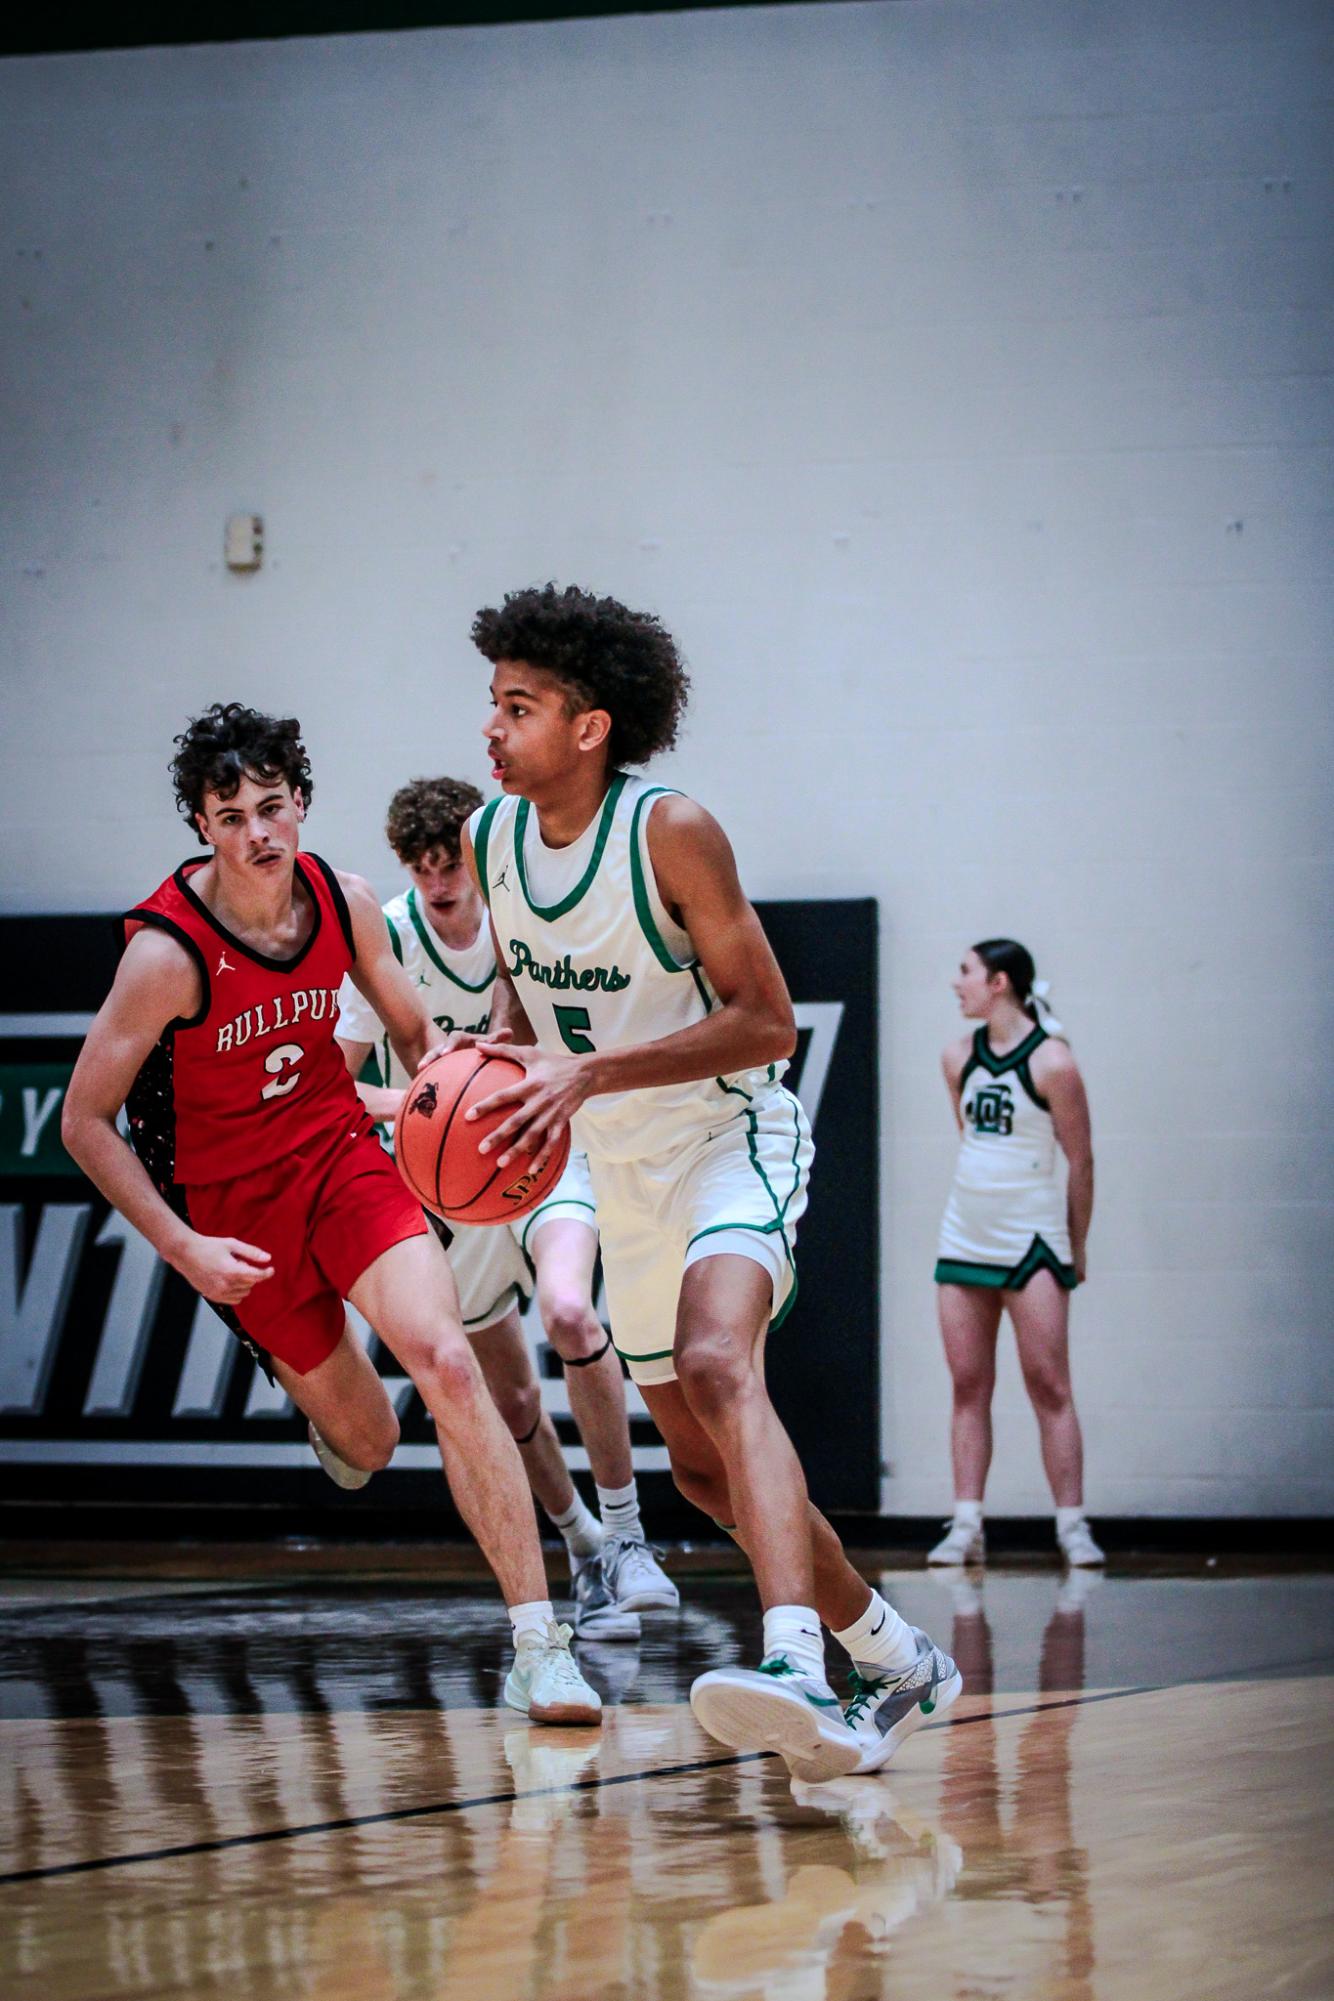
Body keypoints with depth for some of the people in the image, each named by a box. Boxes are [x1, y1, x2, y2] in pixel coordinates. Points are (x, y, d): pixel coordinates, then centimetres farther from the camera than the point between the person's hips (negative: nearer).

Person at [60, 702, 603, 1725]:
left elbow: (415, 1031, 11)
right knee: (367, 1441, 8)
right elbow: (86, 1120, -14)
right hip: (231, 1201, -2)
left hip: (343, 1157, 2)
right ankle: (320, 1399, 51)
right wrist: (184, 1249, -20)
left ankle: (539, 1647, -22)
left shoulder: (345, 903, -7)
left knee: (446, 1361, -21)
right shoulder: (169, 951, -21)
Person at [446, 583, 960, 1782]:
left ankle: (798, 1675, -49)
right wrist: (499, 1062, -6)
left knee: (717, 1366, -34)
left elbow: (767, 1022, -21)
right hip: (625, 1172, 8)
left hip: (733, 1140, -8)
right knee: (705, 1466, 11)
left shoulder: (672, 833, -21)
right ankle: (898, 1661, 29)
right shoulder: (492, 840, -1)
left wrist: (587, 1075, -29)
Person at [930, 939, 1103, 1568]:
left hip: (1032, 1243, -6)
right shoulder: (959, 1058, 8)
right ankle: (966, 1526, 4)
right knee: (969, 1386, 4)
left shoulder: (1050, 1061, -10)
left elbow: (1080, 1160, -4)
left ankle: (1072, 1526, -2)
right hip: (964, 1238, 6)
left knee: (1049, 1386, -5)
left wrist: (1077, 1247, 0)